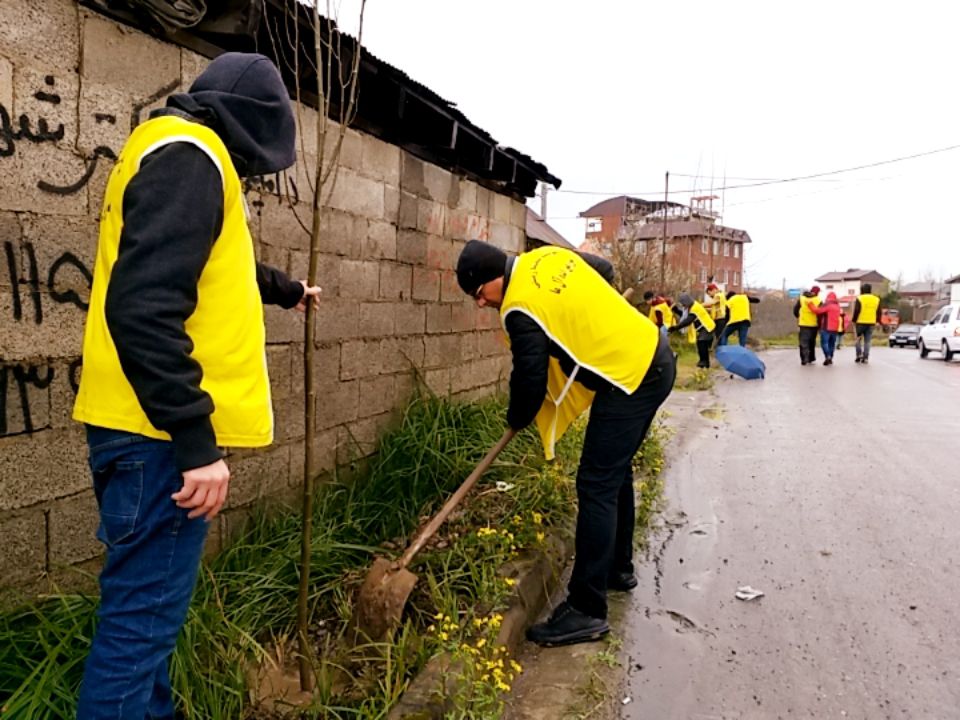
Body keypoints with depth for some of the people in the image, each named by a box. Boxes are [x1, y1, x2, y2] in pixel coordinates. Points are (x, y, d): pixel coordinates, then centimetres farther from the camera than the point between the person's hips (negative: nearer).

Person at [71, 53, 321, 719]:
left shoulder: (184, 154, 20)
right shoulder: (188, 156, -14)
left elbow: (211, 267, 38)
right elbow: (143, 307, -25)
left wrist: (284, 290, 53)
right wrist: (196, 440, -24)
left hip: (157, 430, 11)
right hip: (157, 435, -11)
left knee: (149, 603, 20)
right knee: (143, 615, -2)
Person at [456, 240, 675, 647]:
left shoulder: (520, 308, -17)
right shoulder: (550, 255, 8)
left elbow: (530, 382, -12)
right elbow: (605, 270, 24)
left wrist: (516, 419, 8)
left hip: (631, 379, -10)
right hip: (655, 356, 10)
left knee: (597, 487, -9)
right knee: (616, 470, 21)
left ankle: (586, 611, -3)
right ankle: (618, 568, 36)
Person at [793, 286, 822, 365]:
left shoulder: (801, 298, 0)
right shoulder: (818, 300, -4)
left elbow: (795, 310, 2)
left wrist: (798, 317, 19)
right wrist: (819, 325, 2)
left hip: (803, 324, 0)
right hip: (814, 325, 0)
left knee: (803, 342, 1)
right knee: (812, 342, 15)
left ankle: (804, 359, -10)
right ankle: (811, 359, 19)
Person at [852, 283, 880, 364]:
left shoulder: (859, 299, -7)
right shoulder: (876, 299, 7)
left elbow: (856, 311, -10)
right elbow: (878, 312, 10)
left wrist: (854, 320, -2)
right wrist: (877, 321, 19)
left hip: (860, 322, -3)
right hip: (871, 323, 3)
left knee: (858, 339, 12)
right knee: (867, 341, 6)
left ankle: (859, 355, 3)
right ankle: (865, 358, 4)